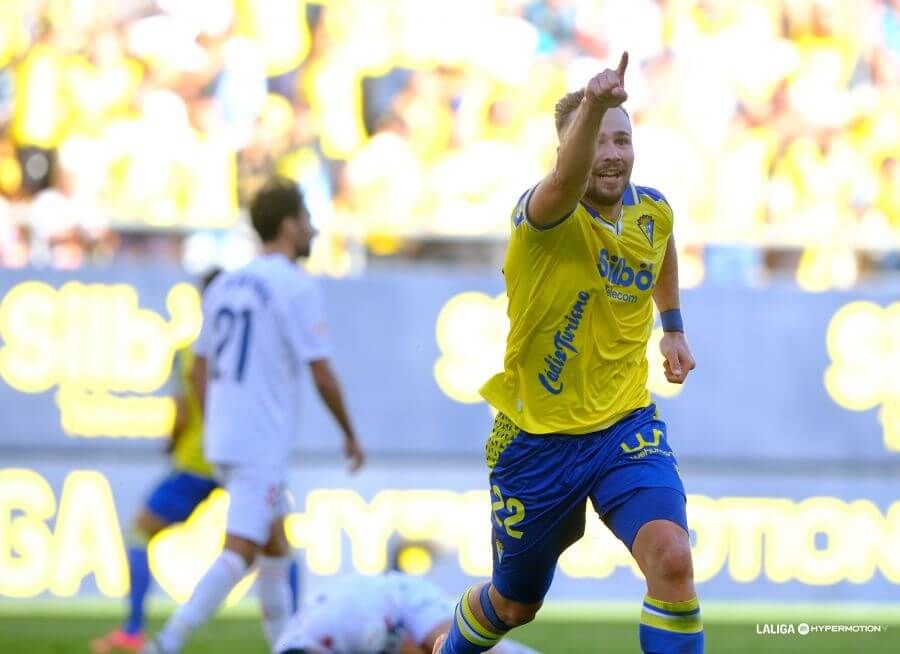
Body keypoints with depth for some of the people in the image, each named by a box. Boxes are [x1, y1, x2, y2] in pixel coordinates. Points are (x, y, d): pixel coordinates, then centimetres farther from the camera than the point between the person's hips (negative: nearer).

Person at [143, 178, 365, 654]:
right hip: (262, 444, -8)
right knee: (239, 552, -12)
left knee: (276, 543, 20)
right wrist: (349, 434, 1)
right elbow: (321, 375, -11)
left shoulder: (225, 286, 11)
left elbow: (200, 368, 15)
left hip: (222, 439, 8)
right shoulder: (296, 288, -11)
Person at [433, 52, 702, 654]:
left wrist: (673, 327, 23)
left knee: (672, 558, -26)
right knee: (514, 604, 17)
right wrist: (591, 107, -66)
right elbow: (564, 184, -48)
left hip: (626, 428, 3)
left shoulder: (654, 211, -3)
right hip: (537, 439, -3)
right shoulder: (545, 215, -20)